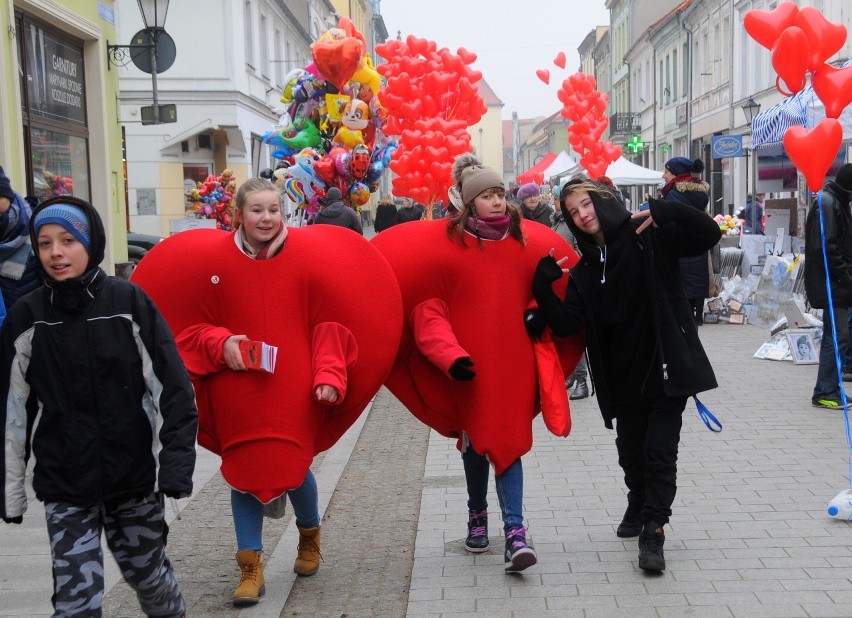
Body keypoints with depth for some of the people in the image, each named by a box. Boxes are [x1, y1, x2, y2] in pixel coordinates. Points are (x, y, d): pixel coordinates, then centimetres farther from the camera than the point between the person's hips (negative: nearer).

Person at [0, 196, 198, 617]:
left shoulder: (129, 303, -6)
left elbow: (172, 387, -6)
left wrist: (177, 462, -11)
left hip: (136, 475, 0)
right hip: (64, 486, 1)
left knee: (147, 573, 16)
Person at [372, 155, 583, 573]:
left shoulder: (528, 241, 5)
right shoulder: (444, 243, -6)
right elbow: (428, 311, -9)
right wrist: (451, 356, -19)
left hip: (514, 363, 1)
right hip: (468, 367, -1)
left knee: (508, 443, -3)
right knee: (475, 442, 13)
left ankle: (514, 531, -3)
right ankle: (477, 516, 33)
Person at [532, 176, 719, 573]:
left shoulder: (649, 237, -7)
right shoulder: (583, 270, 5)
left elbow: (709, 234, -17)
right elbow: (567, 324, -5)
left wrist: (666, 212, -29)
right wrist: (543, 288, -18)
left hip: (667, 367, -5)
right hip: (624, 376, 5)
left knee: (659, 452, -5)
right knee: (630, 452, 17)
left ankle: (653, 533, 3)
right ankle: (638, 506, 43)